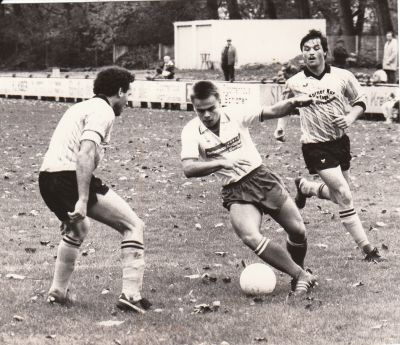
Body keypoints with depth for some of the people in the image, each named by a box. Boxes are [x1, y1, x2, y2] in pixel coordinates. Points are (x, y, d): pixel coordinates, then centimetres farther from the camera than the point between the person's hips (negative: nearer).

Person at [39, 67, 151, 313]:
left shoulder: (82, 107, 24)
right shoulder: (103, 112, -6)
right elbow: (85, 154, -21)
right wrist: (82, 200, -26)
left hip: (46, 179, 10)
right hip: (69, 176, -10)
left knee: (77, 228, 36)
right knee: (134, 226, -3)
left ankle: (58, 292, 38)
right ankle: (131, 294, -10)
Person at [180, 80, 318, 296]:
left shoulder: (235, 114, -5)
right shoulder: (191, 131, -9)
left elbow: (272, 112, -6)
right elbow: (188, 169, -21)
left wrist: (292, 103, -25)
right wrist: (220, 163, -33)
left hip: (261, 177, 2)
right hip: (235, 192, -2)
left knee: (297, 229, 2)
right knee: (251, 238, -25)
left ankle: (298, 274, 31)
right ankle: (301, 276, -12)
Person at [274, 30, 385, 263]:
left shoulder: (343, 77, -4)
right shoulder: (294, 83, -4)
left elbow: (360, 102, 7)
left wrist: (350, 118, -12)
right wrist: (281, 125, 0)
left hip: (340, 141, 4)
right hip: (315, 146, -4)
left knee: (340, 195, 16)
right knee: (345, 196, -13)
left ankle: (305, 187, 44)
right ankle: (368, 249, -7)